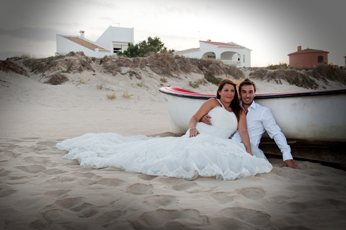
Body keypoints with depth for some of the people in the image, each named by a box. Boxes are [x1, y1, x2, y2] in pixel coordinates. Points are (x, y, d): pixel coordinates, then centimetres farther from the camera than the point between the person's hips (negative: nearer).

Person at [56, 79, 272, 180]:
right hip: (199, 137, -3)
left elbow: (243, 132, 5)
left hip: (216, 144, 3)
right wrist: (193, 127, -20)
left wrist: (249, 153, -9)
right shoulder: (213, 102, 9)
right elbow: (194, 117, 2)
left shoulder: (240, 112, 18)